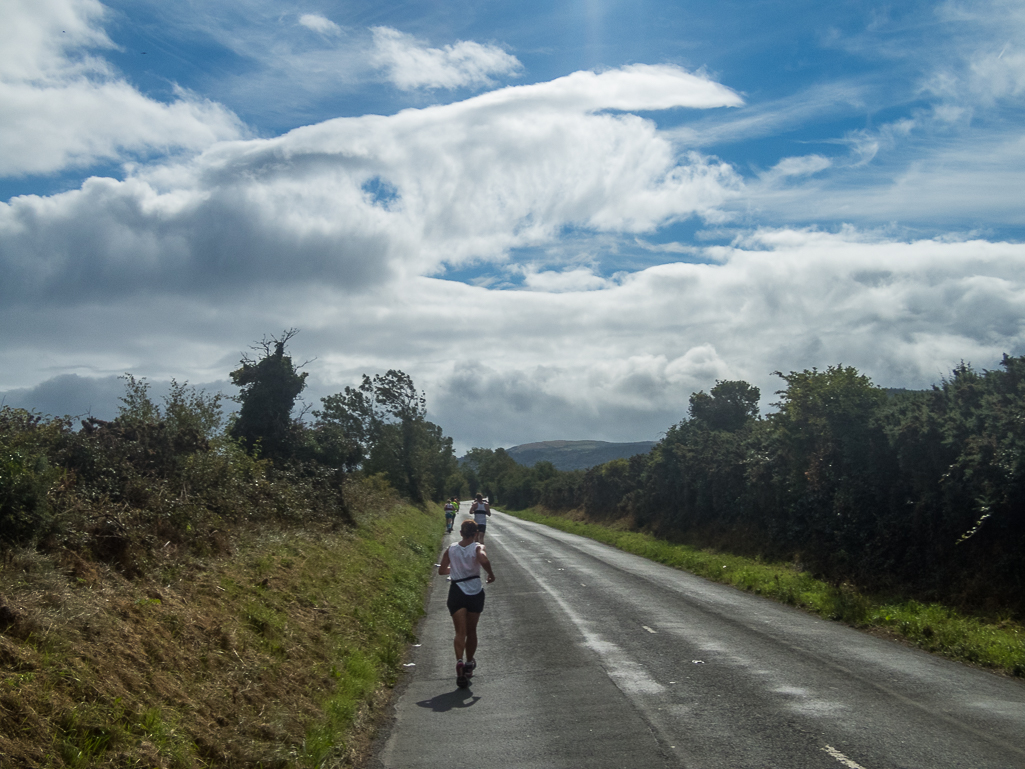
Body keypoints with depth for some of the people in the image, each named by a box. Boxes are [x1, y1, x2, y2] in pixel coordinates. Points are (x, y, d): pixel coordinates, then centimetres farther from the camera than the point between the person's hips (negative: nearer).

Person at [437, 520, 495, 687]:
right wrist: (491, 574, -11)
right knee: (471, 631, 16)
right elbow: (484, 560, -28)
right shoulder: (478, 548, -6)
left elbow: (441, 570, 7)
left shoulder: (451, 549, 2)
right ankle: (469, 664, 27)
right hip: (475, 592, 0)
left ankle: (459, 661, -30)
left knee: (460, 631, -5)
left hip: (456, 592, 1)